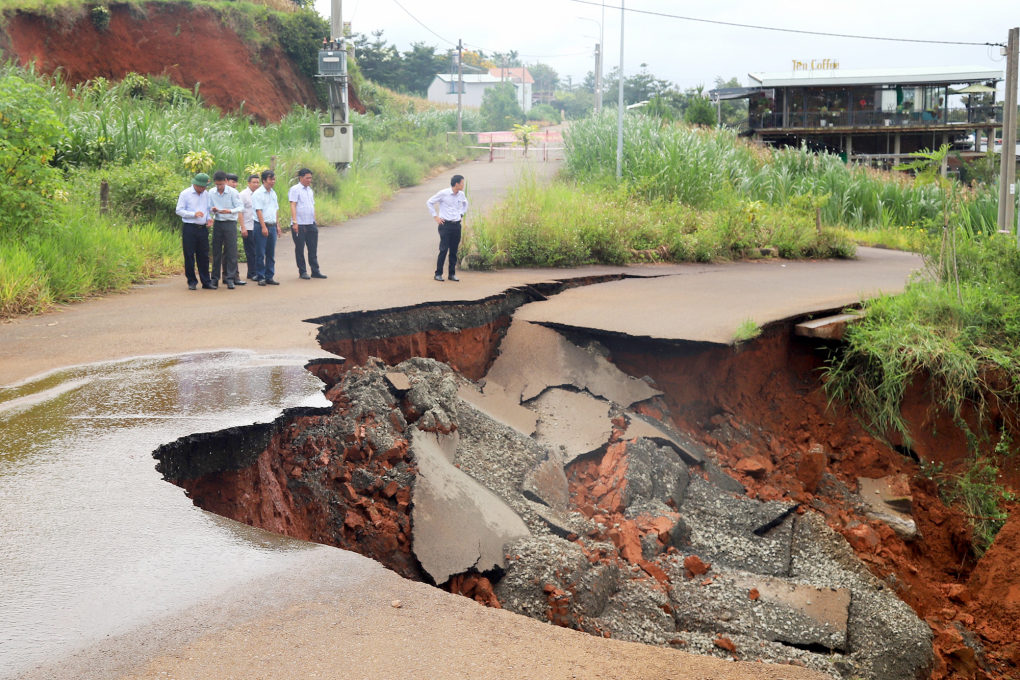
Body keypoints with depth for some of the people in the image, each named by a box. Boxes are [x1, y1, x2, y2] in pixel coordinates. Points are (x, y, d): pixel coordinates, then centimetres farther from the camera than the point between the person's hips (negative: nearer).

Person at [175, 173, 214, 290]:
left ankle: (206, 281, 11)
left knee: (204, 255, 6)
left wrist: (209, 218, 2)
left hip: (203, 228, 4)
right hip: (189, 229, -4)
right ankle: (192, 282, 8)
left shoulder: (206, 194, 11)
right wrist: (194, 214, -15)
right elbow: (179, 211, -5)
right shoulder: (185, 194, -3)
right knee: (189, 255, 0)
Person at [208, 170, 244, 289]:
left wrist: (230, 211, -24)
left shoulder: (233, 192, -7)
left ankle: (230, 278, 2)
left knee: (231, 251, -3)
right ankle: (215, 278, 14)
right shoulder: (211, 193, 3)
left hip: (230, 224, -3)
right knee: (216, 251, 7)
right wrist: (212, 210, -12)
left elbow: (241, 208, -7)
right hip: (217, 224, 3)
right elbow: (209, 207, 12)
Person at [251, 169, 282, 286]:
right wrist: (263, 227, -18)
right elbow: (259, 211, -13)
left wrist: (277, 226, 17)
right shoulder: (258, 194, -7)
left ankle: (269, 277, 14)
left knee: (271, 253, 8)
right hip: (261, 226, -7)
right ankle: (260, 277, 2)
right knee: (260, 253, -2)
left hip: (272, 226, 7)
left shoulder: (273, 193, 14)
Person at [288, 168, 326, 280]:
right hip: (299, 225, -7)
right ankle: (302, 272, 8)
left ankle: (315, 271, 10)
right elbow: (293, 206, -12)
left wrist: (315, 220, 20)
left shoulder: (310, 190, 17)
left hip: (311, 224, 7)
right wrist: (295, 222, -20)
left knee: (313, 249, 6)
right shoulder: (295, 189, -6)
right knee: (300, 249, 2)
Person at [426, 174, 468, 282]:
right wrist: (435, 216, -2)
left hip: (456, 225, 5)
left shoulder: (461, 195, 6)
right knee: (443, 250, -8)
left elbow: (465, 203, 30)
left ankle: (452, 274, 14)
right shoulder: (443, 193, -9)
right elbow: (429, 202, 1)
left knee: (454, 251, 7)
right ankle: (438, 274, 0)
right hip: (445, 225, -5)